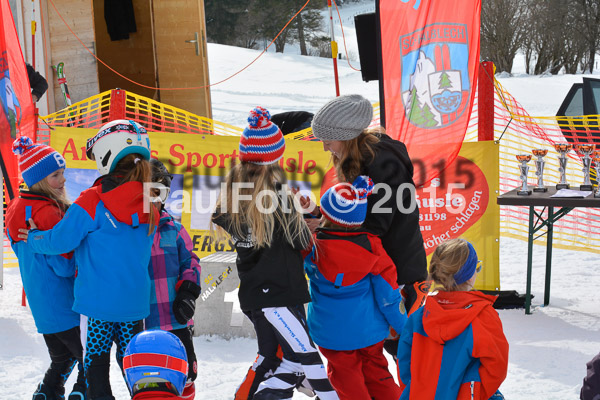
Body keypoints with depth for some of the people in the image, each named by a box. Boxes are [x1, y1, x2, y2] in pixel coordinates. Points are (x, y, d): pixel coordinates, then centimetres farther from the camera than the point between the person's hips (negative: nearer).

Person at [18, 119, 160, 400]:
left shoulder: (93, 202, -15)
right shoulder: (148, 206, 3)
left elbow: (61, 241, -12)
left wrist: (33, 239, 9)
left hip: (97, 302, -5)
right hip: (135, 303, 5)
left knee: (96, 365, 5)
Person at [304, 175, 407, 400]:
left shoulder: (313, 246, -18)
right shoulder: (371, 248, -14)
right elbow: (388, 293, -8)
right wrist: (403, 327, 6)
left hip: (332, 333, -2)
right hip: (370, 330, 2)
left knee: (345, 375, 14)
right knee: (376, 372, 20)